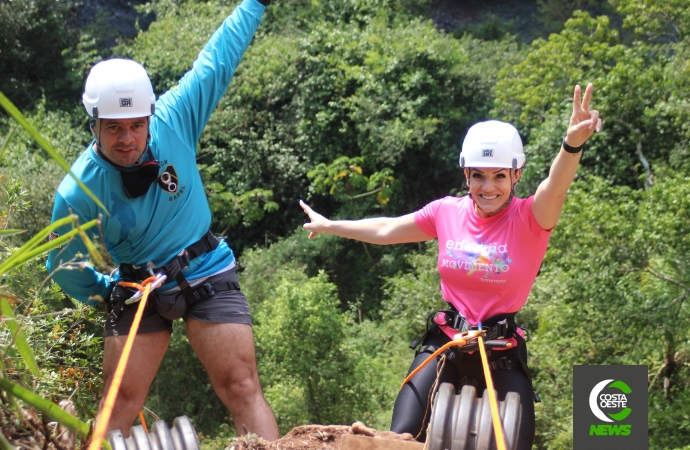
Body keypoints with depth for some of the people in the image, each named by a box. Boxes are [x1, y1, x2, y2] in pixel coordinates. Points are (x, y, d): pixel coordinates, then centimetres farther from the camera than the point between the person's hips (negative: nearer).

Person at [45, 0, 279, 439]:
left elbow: (217, 61, -5)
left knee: (242, 388, -9)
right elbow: (64, 267, -2)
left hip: (207, 276, 0)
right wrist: (110, 294, 9)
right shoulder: (78, 193, -18)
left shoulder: (174, 119, -17)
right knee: (120, 404, 0)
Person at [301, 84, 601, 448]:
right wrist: (329, 226, 25)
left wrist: (573, 144, -58)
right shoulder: (447, 212, -3)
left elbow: (557, 186, -36)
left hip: (502, 351, -2)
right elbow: (385, 230, 13)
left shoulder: (531, 218, -13)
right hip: (445, 343, 2)